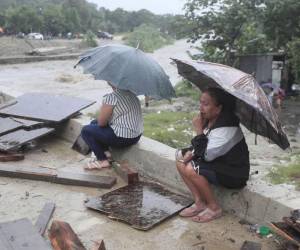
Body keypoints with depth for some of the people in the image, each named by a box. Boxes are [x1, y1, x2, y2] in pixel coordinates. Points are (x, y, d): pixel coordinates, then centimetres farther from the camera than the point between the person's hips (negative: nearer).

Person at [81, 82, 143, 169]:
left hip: (123, 138, -9)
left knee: (86, 130, 4)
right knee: (94, 123, 20)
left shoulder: (111, 97, -21)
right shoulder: (131, 93, 6)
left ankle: (103, 160, 5)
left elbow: (101, 122, -13)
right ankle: (106, 152, 15)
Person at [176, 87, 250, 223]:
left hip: (233, 173, -9)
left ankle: (214, 208, -7)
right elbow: (201, 147, 10)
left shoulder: (227, 128, -26)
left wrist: (199, 130, -24)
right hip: (218, 164, 9)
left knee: (191, 169, -26)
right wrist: (191, 152, -12)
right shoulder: (209, 120, -1)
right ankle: (199, 203, 4)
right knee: (181, 160, 0)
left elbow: (207, 155, -30)